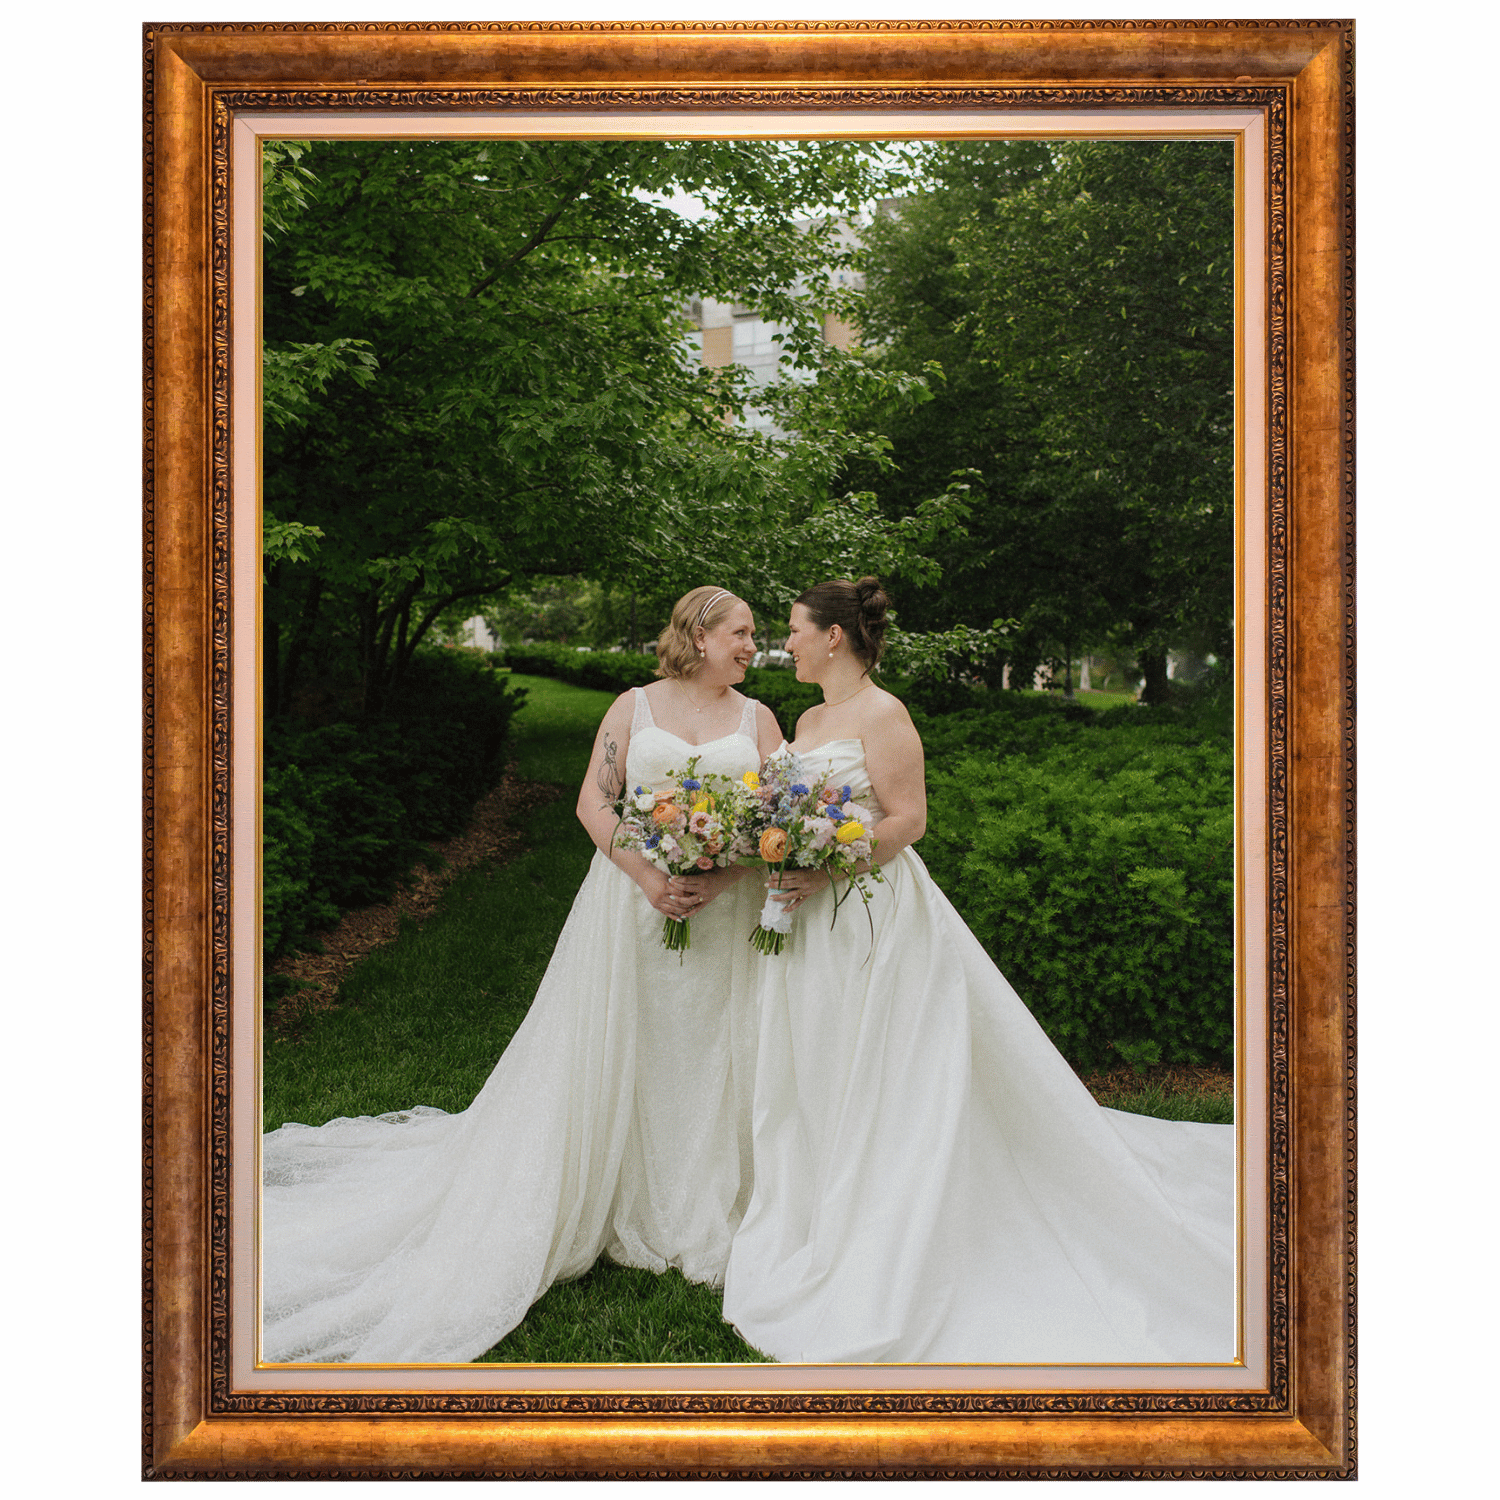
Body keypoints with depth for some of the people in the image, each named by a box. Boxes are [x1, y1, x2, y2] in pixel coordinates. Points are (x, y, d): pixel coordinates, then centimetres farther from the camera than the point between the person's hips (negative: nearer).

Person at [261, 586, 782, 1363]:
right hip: (631, 904, -1)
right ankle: (598, 1203, 21)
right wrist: (649, 877, -15)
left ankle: (699, 1211, 23)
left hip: (726, 911, 1)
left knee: (710, 1056, 6)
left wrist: (719, 880, -16)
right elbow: (593, 803, -2)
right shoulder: (632, 708, 4)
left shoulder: (757, 719, 7)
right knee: (606, 1053, 5)